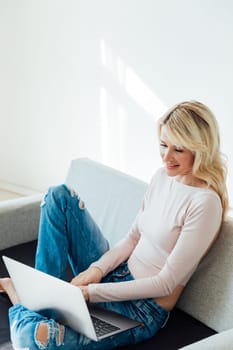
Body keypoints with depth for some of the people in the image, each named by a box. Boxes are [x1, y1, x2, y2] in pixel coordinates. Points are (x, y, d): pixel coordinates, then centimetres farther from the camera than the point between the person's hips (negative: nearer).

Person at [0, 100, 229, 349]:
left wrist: (90, 292, -23)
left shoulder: (205, 202, -22)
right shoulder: (162, 176, 3)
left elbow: (166, 283, -21)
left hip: (144, 310, -8)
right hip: (117, 275, 8)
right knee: (59, 195, 0)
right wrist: (98, 268, -9)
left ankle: (22, 307, 9)